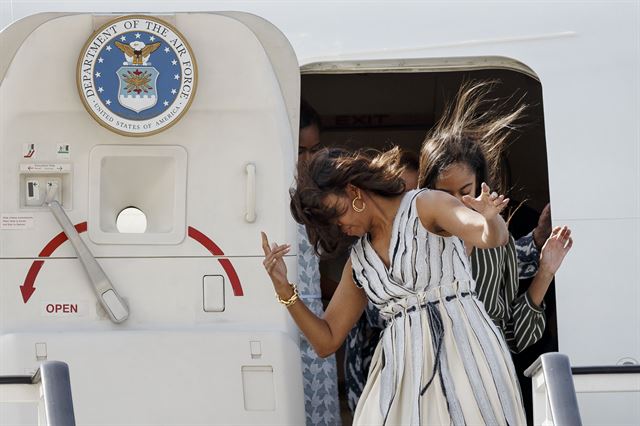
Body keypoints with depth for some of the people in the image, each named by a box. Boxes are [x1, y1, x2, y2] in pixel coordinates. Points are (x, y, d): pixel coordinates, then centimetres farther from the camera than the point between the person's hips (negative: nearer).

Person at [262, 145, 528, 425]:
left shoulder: (425, 206, 0)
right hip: (402, 372, 5)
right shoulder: (358, 260, 17)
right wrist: (284, 289, 5)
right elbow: (326, 341, 17)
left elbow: (490, 237, -18)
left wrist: (490, 221, -42)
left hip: (461, 348, -5)